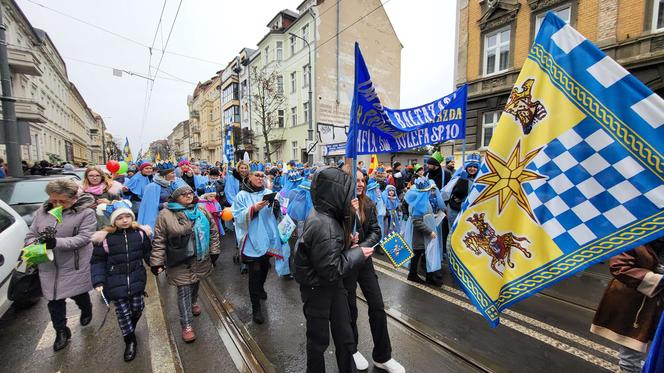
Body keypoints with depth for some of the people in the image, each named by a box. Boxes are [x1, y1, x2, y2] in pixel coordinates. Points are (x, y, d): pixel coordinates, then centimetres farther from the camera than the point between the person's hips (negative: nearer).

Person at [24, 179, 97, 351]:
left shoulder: (86, 213, -13)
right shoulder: (42, 212, 2)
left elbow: (83, 238, -20)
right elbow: (31, 234, 7)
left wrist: (56, 242, -31)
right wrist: (32, 245, -15)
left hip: (75, 266, -4)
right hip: (49, 268, 4)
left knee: (79, 295, 15)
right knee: (54, 300, 12)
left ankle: (86, 310, 48)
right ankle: (61, 332, 32)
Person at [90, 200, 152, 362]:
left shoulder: (140, 233, -5)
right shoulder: (105, 238, -12)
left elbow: (148, 253, 8)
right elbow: (98, 261, -4)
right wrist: (98, 281, -11)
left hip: (136, 279, 2)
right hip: (116, 282, -2)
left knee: (137, 307, 11)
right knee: (123, 312, 6)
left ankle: (130, 329, 43)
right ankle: (130, 341, 26)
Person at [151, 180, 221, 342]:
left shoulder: (201, 211, -1)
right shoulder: (165, 214, -11)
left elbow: (213, 231, 5)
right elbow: (159, 241, -6)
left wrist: (214, 251, 5)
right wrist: (157, 262, -6)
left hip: (200, 259, 4)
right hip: (180, 262, -3)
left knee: (195, 284, 23)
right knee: (184, 291, 3)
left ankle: (194, 303, 53)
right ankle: (187, 325, 19)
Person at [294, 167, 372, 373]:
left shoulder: (323, 215, -3)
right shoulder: (323, 225, -32)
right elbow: (331, 270, -28)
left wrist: (347, 244, -4)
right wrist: (357, 254, -18)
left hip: (333, 286, 8)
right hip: (318, 291, -8)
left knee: (344, 335, 21)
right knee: (319, 340, 18)